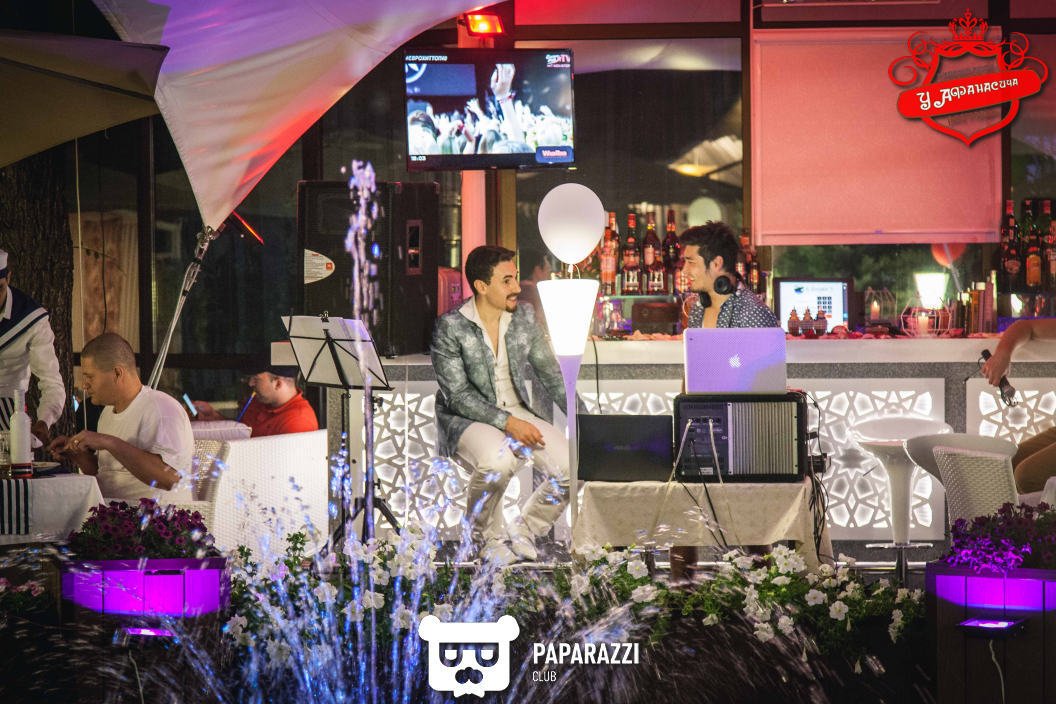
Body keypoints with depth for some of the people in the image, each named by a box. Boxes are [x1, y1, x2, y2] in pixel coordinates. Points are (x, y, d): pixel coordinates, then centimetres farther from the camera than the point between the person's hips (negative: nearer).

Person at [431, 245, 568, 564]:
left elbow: (550, 374, 9)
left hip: (517, 414, 5)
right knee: (497, 460, -38)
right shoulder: (450, 326, -13)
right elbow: (459, 395, -17)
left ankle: (524, 531, 6)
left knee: (572, 465, -18)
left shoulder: (524, 316, 4)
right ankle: (488, 537, -9)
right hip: (466, 419, -5)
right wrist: (507, 423, -27)